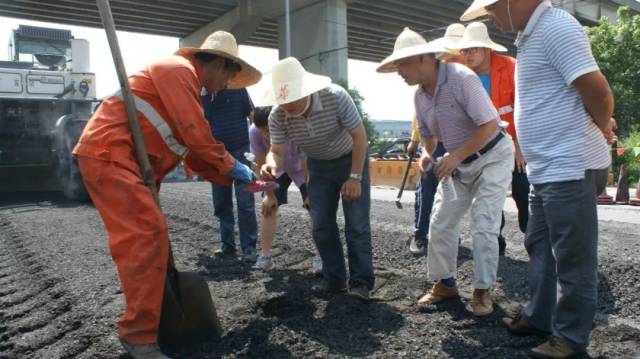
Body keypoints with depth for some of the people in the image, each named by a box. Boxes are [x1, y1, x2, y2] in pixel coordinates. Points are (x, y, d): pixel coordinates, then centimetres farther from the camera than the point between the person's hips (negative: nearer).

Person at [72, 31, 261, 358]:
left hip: (123, 161, 11)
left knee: (148, 238, 14)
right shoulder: (178, 69, -9)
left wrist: (236, 178, 14)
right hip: (108, 154, -11)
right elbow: (196, 135, -18)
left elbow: (195, 155, 20)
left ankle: (141, 322, 27)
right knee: (148, 236, -15)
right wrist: (232, 166, -4)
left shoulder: (186, 85, 22)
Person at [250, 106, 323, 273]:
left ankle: (319, 257, -1)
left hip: (302, 168, -3)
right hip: (278, 168, 3)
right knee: (269, 206, -6)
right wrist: (270, 195, -13)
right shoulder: (254, 132, -31)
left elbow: (307, 165, -30)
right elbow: (261, 164, -19)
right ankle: (264, 256, 3)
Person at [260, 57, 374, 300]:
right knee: (321, 225, 2)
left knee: (356, 224, -8)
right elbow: (277, 151, -19)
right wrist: (272, 164, -44)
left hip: (351, 159, -3)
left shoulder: (336, 97, -31)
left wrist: (355, 177, -22)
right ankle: (334, 278, 15)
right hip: (319, 165, 4)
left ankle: (361, 281, 2)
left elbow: (359, 136, -22)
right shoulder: (277, 117, -23)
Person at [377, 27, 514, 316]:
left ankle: (482, 290, 8)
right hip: (458, 163, 7)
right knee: (440, 225, 3)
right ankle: (445, 283, 19)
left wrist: (456, 156, -29)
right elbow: (427, 133, 11)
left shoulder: (462, 78, -25)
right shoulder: (420, 95, -3)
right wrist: (427, 154, -10)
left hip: (492, 157, -7)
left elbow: (489, 125, -27)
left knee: (483, 228, -8)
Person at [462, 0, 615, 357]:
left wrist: (601, 129, -2)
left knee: (572, 258, 2)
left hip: (570, 168, -10)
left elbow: (598, 90, -19)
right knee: (540, 247, 19)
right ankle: (540, 316, 33)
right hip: (548, 170, 10)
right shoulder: (532, 34, 16)